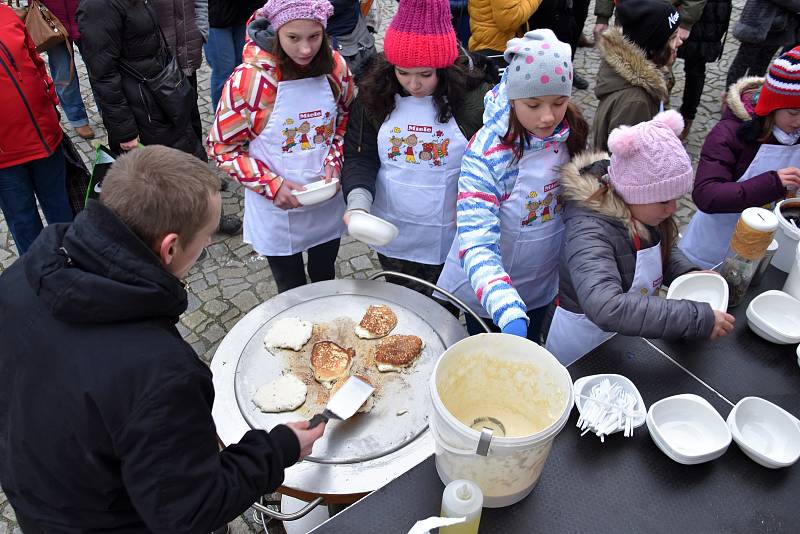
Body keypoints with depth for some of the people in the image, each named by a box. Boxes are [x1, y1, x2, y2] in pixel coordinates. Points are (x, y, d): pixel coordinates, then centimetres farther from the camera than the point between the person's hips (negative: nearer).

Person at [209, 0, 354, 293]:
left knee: (325, 281, 25)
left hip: (328, 205, 3)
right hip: (277, 211, -3)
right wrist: (271, 184, -22)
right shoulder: (250, 77, -21)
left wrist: (334, 163, -10)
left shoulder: (335, 66, -10)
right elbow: (222, 147, -11)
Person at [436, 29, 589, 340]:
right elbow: (476, 245, -35)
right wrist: (508, 311, -46)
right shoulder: (486, 153, -29)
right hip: (488, 291, -4)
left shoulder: (572, 136, -13)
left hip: (543, 283, 4)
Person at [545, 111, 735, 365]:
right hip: (583, 349, -7)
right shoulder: (589, 232, -34)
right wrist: (699, 318, -43)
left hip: (628, 341, 7)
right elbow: (606, 308, -49)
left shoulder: (644, 213, -10)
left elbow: (665, 250, 12)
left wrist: (688, 273, -11)